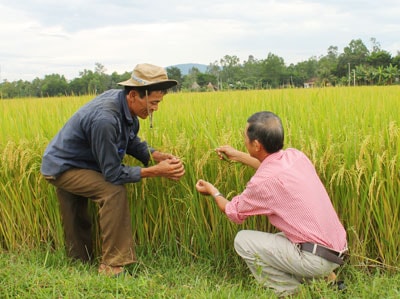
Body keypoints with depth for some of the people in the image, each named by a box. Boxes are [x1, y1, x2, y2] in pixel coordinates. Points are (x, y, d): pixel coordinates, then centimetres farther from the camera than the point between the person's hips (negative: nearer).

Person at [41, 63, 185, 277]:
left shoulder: (124, 103, -10)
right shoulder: (105, 119, -37)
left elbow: (132, 142, 5)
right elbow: (113, 174, -29)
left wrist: (159, 156, -11)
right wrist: (156, 171, -29)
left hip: (74, 162, 9)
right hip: (62, 168, -9)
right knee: (114, 191, -26)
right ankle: (111, 265, -18)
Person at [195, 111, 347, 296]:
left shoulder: (263, 182, -20)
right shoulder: (295, 155, 1)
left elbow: (234, 213, 0)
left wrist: (214, 192, 18)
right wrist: (238, 156, 32)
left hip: (315, 258, -8)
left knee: (243, 241, 1)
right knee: (277, 238, 30)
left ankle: (290, 290, 6)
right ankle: (323, 277, 18)